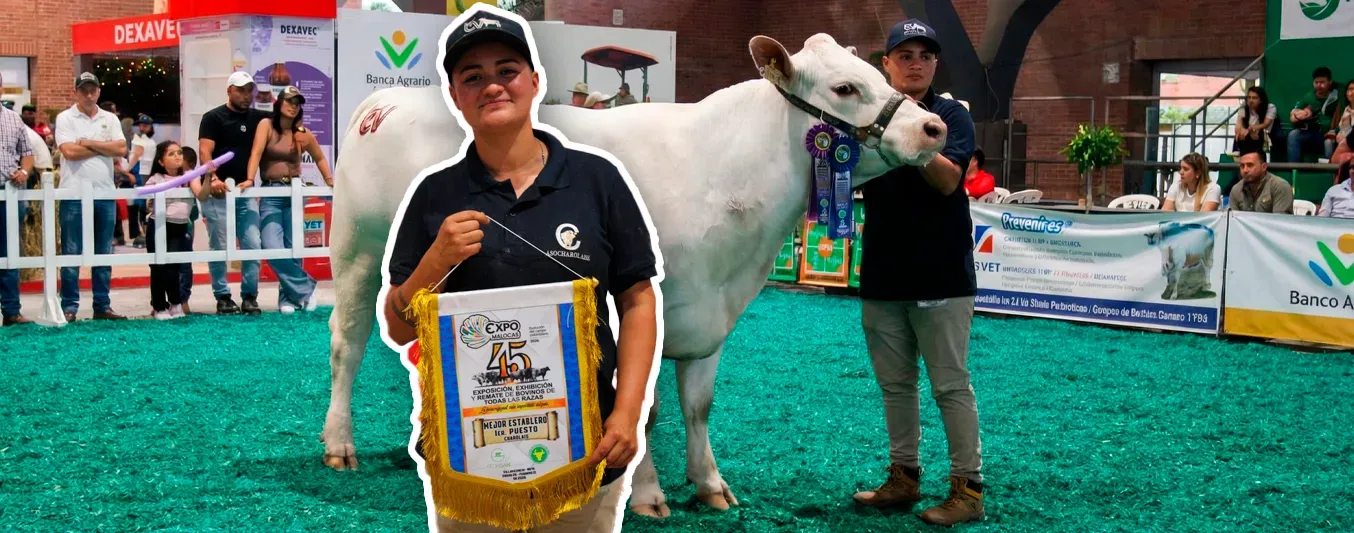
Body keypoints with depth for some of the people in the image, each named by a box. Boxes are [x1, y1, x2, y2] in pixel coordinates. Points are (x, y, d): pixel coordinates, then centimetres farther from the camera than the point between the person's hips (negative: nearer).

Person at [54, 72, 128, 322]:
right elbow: (69, 152, -13)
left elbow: (121, 149, -2)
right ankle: (69, 307, 3)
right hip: (74, 194, -4)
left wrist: (89, 143, -7)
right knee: (72, 252, -1)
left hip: (105, 193, 4)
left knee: (104, 253, 8)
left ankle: (102, 306, 14)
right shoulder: (65, 118, 0)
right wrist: (104, 147, -5)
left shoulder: (110, 119, 11)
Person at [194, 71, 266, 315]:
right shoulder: (213, 117, -1)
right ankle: (223, 297, 7)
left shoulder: (257, 118, 13)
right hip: (217, 193, -4)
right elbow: (204, 151, -11)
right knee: (220, 247, 0)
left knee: (252, 245, -1)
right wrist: (212, 178, -27)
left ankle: (249, 296, 6)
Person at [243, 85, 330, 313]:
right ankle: (305, 288, -3)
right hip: (270, 194, -2)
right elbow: (256, 152, -14)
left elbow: (320, 158, 20)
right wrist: (249, 179, -26)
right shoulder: (266, 125, -2)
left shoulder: (303, 134, 4)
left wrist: (330, 182, 13)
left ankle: (288, 298, 13)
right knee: (273, 248, -15)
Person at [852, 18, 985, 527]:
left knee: (951, 385, -1)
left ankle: (968, 489, 5)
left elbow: (948, 178, -18)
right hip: (882, 276, 5)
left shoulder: (951, 115, -2)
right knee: (895, 384, 12)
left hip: (941, 276, -4)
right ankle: (903, 478, 24)